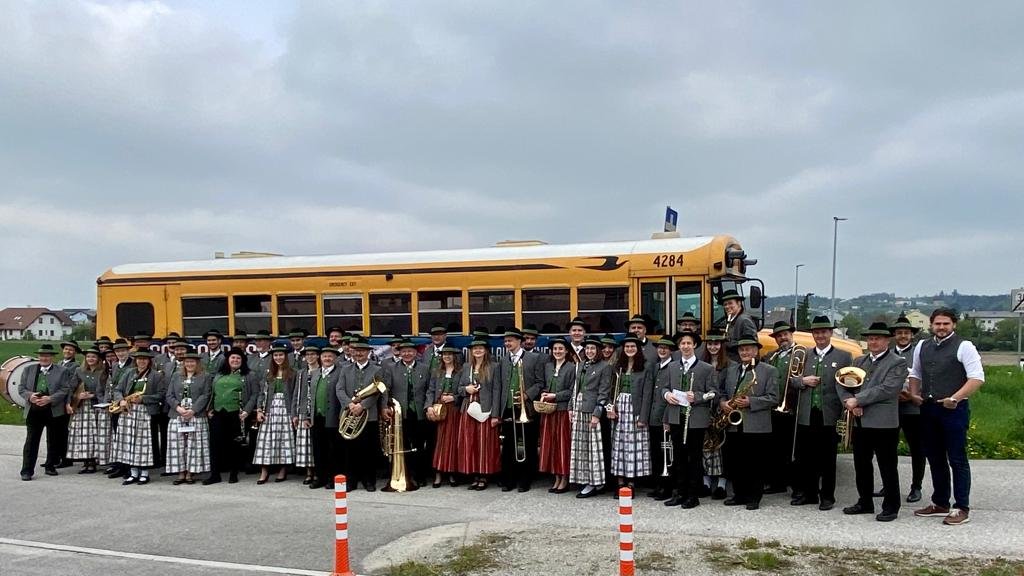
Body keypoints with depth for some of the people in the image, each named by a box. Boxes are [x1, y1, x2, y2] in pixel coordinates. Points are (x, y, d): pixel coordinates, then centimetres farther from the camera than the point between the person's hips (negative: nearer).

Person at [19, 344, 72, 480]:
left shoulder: (61, 371, 2)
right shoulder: (29, 369, 11)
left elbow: (65, 390, -6)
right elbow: (21, 387, 8)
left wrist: (50, 399, -18)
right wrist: (30, 396, -12)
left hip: (53, 411, -1)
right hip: (33, 411, 1)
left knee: (53, 441, 9)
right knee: (31, 441, -1)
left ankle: (50, 466, 22)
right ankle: (27, 470, 2)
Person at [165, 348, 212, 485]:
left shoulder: (205, 377, 6)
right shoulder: (176, 376, 15)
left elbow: (205, 396, -3)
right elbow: (169, 395, 9)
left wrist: (193, 410, -14)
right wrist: (178, 407, -9)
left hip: (197, 416, -3)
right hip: (177, 417, 3)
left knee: (194, 446, -3)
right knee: (178, 446, 1)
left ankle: (190, 473, 2)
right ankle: (181, 473, 6)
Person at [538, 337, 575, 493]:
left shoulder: (572, 367, -5)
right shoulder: (547, 366, 12)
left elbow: (572, 391, -7)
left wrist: (555, 396, -13)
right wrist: (543, 394, -2)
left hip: (563, 411, -5)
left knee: (563, 443, -1)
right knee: (550, 443, 6)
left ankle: (565, 480, 8)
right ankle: (557, 479, 16)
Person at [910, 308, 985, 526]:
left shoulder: (963, 346, -7)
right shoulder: (922, 347, 12)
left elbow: (977, 378, -12)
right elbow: (915, 374, 25)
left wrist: (955, 398, -19)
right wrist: (914, 394, 10)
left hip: (954, 409, -6)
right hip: (928, 409, 6)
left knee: (957, 460, -2)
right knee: (935, 459, 14)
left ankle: (961, 509, 5)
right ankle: (940, 504, 25)